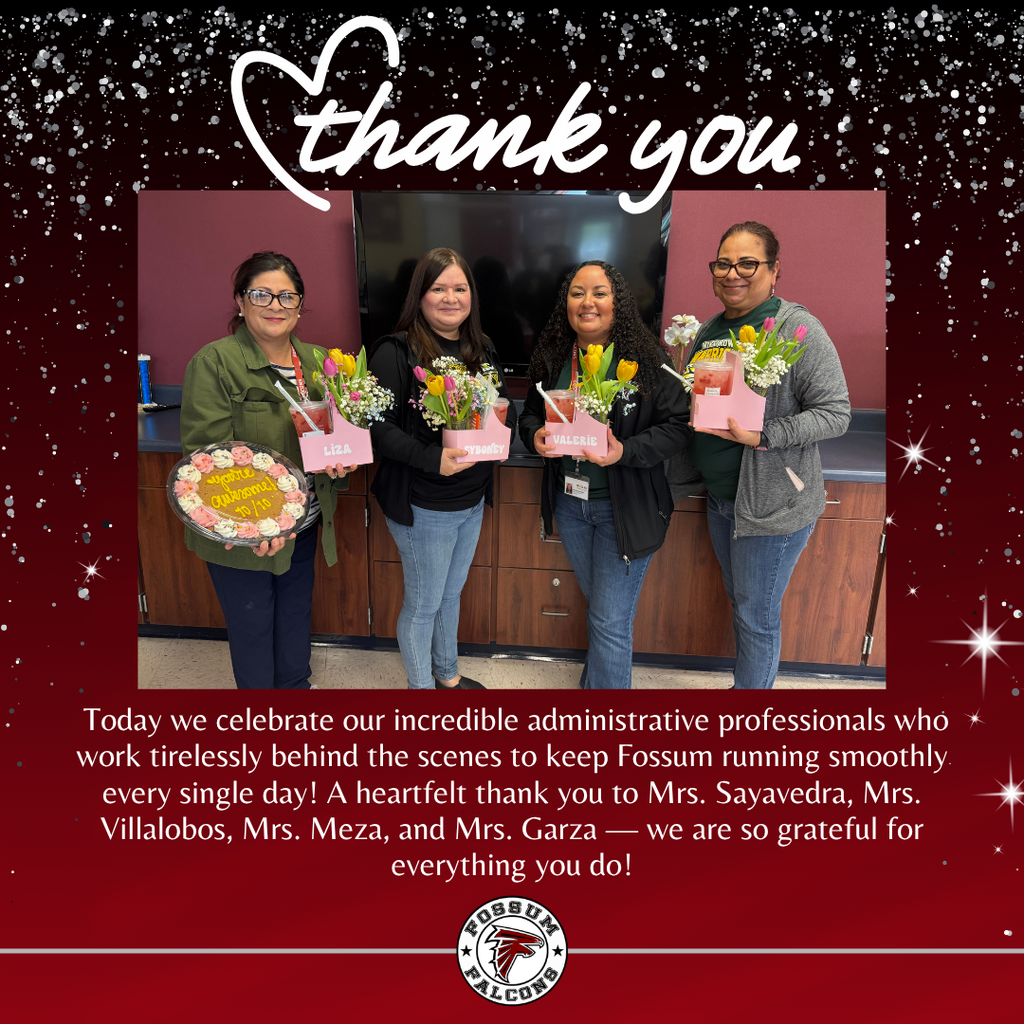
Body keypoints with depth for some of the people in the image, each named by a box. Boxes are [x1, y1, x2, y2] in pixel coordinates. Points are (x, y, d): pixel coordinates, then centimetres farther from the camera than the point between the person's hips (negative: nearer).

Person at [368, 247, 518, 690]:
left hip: (473, 500, 7)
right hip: (423, 506, -6)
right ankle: (422, 687, 33)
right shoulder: (396, 352, -14)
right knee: (423, 601, 10)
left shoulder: (482, 351, 8)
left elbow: (508, 410, 12)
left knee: (452, 592, 23)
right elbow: (378, 426, -21)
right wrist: (431, 459, -31)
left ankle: (448, 674, 45)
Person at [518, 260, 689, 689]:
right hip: (569, 501, 5)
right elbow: (530, 413, 12)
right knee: (597, 605, 24)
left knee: (610, 621, 1)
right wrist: (536, 436, -11)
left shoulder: (646, 359, -13)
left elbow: (677, 425, -12)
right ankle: (599, 678, 48)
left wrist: (624, 451, -27)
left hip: (624, 506, -5)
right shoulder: (552, 358, 1)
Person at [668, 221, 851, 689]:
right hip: (720, 494, 7)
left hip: (772, 503, -7)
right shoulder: (708, 331, 8)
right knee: (739, 601, 21)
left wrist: (763, 436, -27)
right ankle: (746, 683, 41)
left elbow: (835, 412, -16)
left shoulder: (797, 329, -14)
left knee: (756, 615, 5)